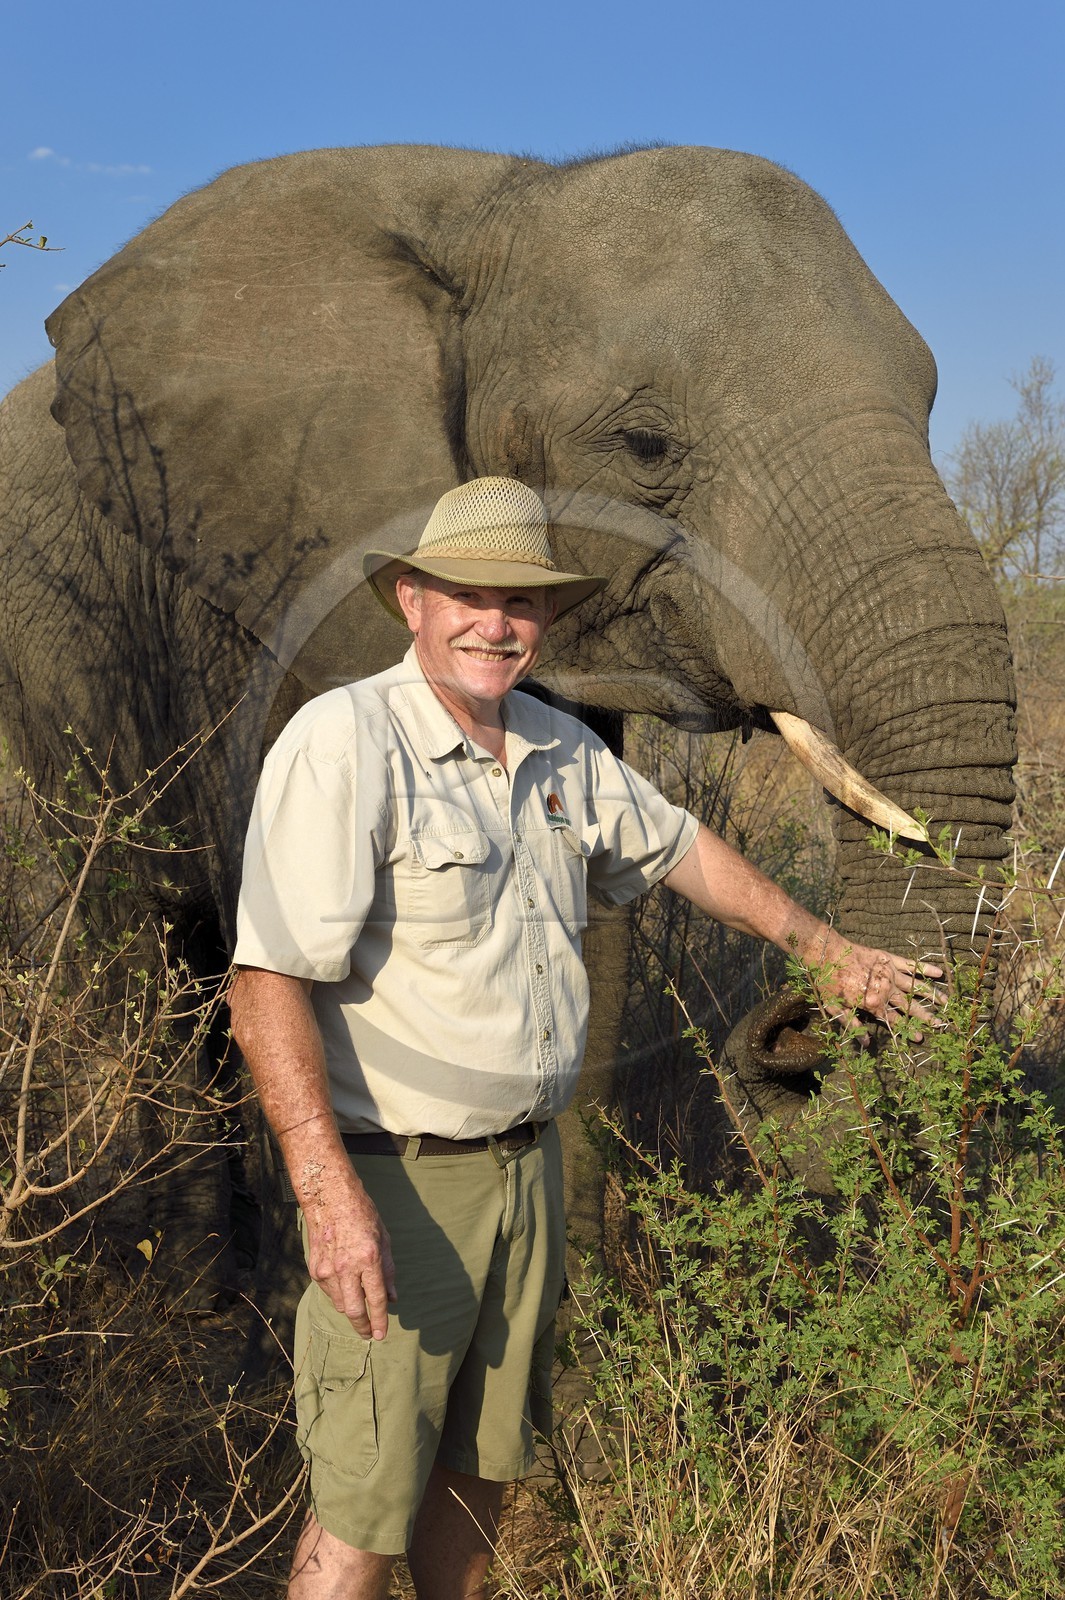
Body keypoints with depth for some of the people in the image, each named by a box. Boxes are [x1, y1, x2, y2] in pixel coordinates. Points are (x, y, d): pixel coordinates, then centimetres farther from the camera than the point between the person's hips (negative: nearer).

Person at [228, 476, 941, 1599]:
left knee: (481, 1465, 21)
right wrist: (332, 1199, -30)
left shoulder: (562, 750, 7)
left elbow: (682, 849, 24)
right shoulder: (343, 742, -17)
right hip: (393, 1179, -7)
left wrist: (830, 952, 32)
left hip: (529, 1165, 7)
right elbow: (268, 984, -23)